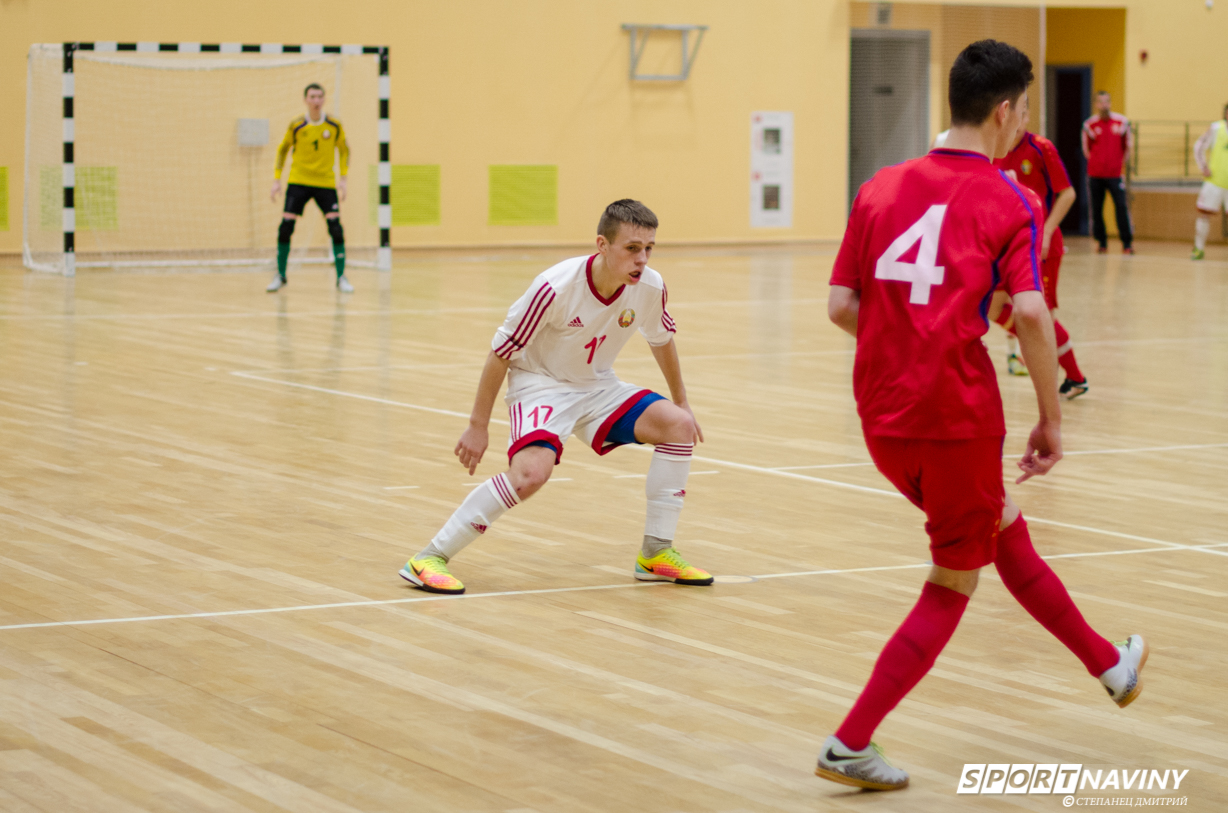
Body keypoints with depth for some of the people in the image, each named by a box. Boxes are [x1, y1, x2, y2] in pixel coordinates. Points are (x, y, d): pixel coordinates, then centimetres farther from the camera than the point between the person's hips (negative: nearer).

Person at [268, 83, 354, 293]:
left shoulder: (334, 126, -4)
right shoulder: (296, 126, -6)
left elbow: (344, 150, 9)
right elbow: (283, 149, 7)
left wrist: (343, 178, -1)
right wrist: (277, 178, 2)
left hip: (326, 184, 0)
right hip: (298, 182, 0)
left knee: (336, 227, -11)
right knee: (286, 226, -7)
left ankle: (341, 278, 0)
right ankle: (280, 276, 9)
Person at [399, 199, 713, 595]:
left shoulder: (650, 287, -14)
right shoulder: (556, 287, -28)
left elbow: (661, 341, 10)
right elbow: (501, 351, -17)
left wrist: (682, 402, 19)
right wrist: (478, 425, -12)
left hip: (598, 386, 6)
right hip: (540, 384, -6)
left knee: (679, 426, -13)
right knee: (531, 473, -32)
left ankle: (656, 554, 0)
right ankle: (430, 558, -21)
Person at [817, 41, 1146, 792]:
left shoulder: (882, 188, 8)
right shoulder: (1009, 203, -5)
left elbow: (842, 305, 5)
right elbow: (1031, 314, -17)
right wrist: (1052, 420, -8)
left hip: (884, 415, 6)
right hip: (958, 415, -6)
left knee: (1004, 529, 25)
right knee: (953, 586, 9)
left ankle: (1110, 664, 40)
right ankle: (851, 745, 4)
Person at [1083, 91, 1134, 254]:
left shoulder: (1121, 122, 1)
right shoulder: (1089, 125, 0)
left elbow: (1128, 145, 10)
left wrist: (1122, 163, 7)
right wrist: (1095, 164, 7)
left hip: (1115, 173, -1)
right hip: (1095, 174, 1)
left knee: (1121, 207, -8)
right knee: (1096, 208, 3)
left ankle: (1127, 242, -2)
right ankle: (1102, 242, 15)